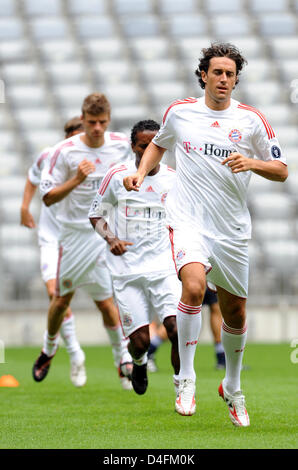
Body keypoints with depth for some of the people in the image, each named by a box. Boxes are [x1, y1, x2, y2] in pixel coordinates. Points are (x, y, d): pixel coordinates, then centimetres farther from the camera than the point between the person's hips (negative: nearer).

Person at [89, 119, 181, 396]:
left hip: (164, 268, 1)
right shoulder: (117, 177, 0)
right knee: (139, 341, -6)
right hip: (127, 271, -1)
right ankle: (139, 363, 32)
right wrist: (110, 238, -7)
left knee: (177, 330, -18)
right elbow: (96, 214, 11)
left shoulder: (174, 179, 5)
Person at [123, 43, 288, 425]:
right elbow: (159, 143, 23)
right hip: (188, 221, -2)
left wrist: (252, 163, -14)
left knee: (235, 311, 9)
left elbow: (281, 171, 5)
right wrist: (141, 172, 6)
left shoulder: (251, 119, 1)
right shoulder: (179, 111, 3)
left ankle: (232, 387, 32)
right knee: (193, 287, -27)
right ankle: (186, 379, -15)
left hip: (232, 229, 2)